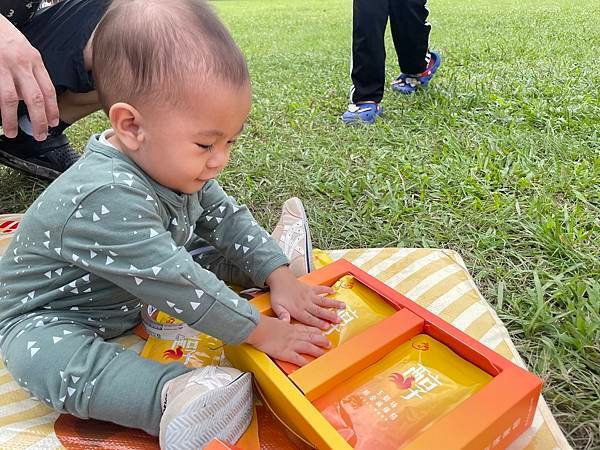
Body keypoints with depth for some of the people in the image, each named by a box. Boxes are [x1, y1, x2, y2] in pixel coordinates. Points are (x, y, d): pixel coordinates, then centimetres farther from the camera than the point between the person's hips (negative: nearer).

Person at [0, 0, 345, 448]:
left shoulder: (172, 166, -13)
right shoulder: (105, 199, -40)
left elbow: (226, 217, -4)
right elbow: (176, 285, -39)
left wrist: (278, 276, -13)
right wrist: (261, 331, -33)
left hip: (136, 291, 8)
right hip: (46, 318, -8)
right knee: (40, 356, -36)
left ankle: (272, 256, 22)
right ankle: (171, 395, -48)